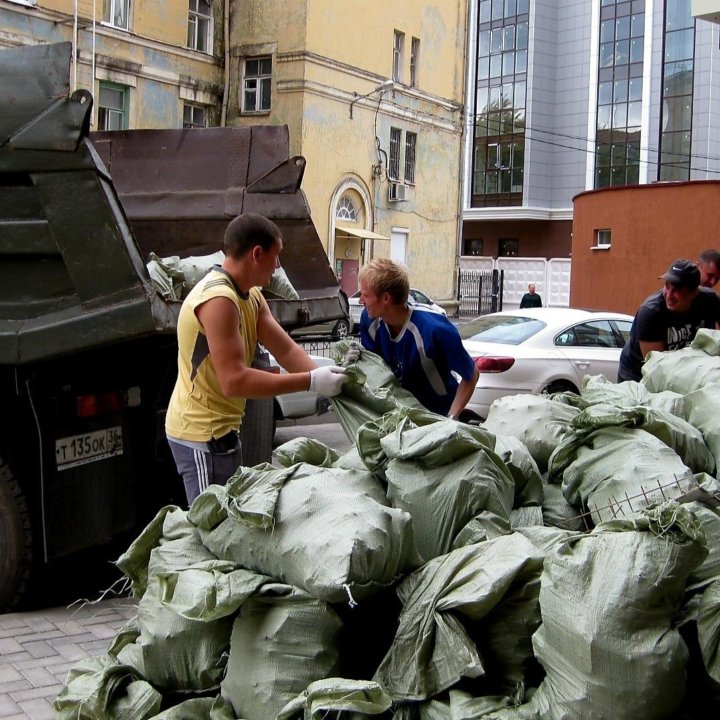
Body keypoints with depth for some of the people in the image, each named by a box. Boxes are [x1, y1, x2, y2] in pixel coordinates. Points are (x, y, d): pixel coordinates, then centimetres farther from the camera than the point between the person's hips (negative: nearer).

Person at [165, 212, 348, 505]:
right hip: (202, 433, -10)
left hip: (220, 428, 10)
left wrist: (325, 378, -12)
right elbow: (234, 381, -29)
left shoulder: (250, 296, 9)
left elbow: (286, 350, 4)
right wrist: (311, 382, -27)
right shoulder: (217, 299, -23)